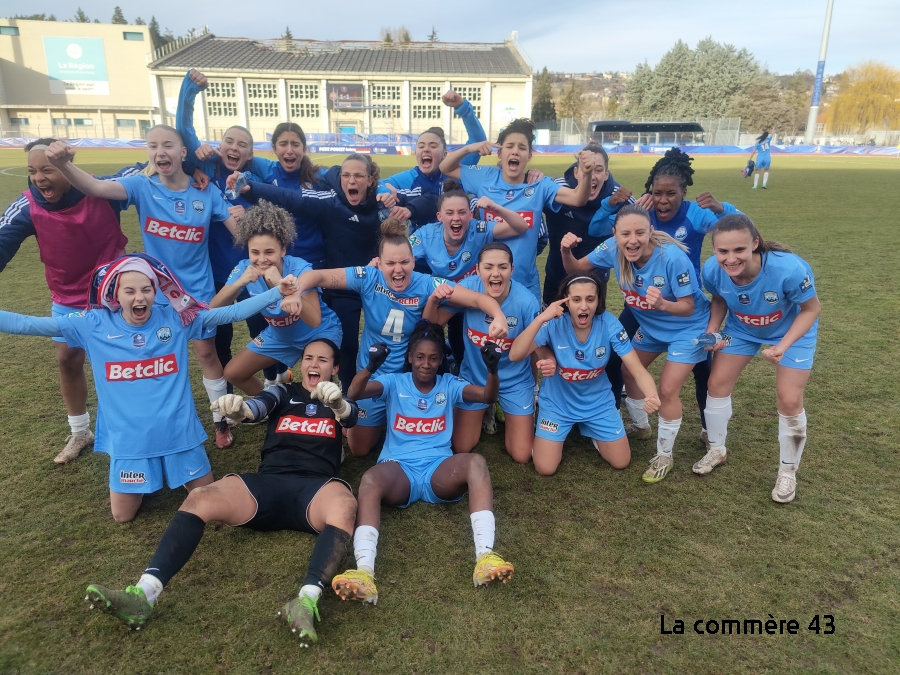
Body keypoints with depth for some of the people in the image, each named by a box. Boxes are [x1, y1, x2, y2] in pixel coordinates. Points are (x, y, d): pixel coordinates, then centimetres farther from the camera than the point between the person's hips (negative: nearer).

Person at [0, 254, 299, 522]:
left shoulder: (175, 318, -9)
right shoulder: (94, 325, -8)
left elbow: (231, 312, -13)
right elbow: (25, 323, -7)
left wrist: (276, 292, -23)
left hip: (179, 432, 0)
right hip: (129, 439, 1)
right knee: (122, 515, 13)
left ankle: (172, 465, 41)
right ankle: (146, 475, 41)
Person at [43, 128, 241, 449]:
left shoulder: (206, 191, -8)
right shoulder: (142, 186, -9)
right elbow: (96, 187, -27)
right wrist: (64, 165, -45)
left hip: (197, 289, -1)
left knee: (206, 352, 9)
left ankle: (221, 419, 26)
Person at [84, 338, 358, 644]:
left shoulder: (339, 400, 20)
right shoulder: (283, 392, 23)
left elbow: (350, 418, -6)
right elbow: (260, 406, -1)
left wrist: (336, 401, -32)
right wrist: (239, 408, -27)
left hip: (316, 487, -2)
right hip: (268, 484, 2)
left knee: (344, 507, -37)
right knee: (199, 499, -23)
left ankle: (307, 601, -54)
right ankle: (143, 595, -33)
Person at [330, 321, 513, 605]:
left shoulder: (449, 384, 16)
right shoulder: (395, 383, 12)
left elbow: (488, 396, 1)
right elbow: (353, 393, -5)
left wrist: (493, 370, -20)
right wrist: (370, 367, -26)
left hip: (440, 472, 1)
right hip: (399, 471, -1)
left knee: (475, 461, -31)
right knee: (370, 479, -35)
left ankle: (485, 555, -43)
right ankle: (364, 571, -51)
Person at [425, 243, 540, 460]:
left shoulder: (526, 301, -26)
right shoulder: (467, 288, -22)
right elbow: (432, 324, -14)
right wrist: (433, 300, -35)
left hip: (515, 381, -1)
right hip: (474, 377, 2)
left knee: (522, 456, 3)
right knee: (460, 448, 8)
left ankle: (509, 417, 34)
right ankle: (486, 413, 37)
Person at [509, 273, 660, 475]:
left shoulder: (609, 324, -24)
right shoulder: (554, 324, -27)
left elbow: (637, 369, -25)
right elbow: (515, 356, -35)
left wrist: (651, 396, -47)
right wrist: (540, 318, -46)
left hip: (598, 403, 2)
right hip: (557, 403, -2)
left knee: (621, 462, 9)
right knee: (545, 468, -3)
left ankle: (590, 431, 37)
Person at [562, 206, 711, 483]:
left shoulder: (672, 257, -36)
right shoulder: (612, 249, -22)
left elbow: (689, 308, -27)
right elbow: (576, 269, -11)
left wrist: (662, 304, -48)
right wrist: (566, 251, -34)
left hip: (687, 327, -6)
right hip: (650, 325, 6)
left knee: (667, 389, -9)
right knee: (628, 371, 13)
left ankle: (664, 455, 14)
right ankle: (641, 426, 42)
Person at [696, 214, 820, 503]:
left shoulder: (789, 269, -40)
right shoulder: (712, 270, -30)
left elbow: (811, 309, -22)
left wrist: (783, 345, -33)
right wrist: (712, 330, -20)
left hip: (792, 329, -3)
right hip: (742, 328, 3)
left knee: (789, 400, -5)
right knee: (717, 383, 2)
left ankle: (788, 471, 19)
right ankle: (717, 450, 26)